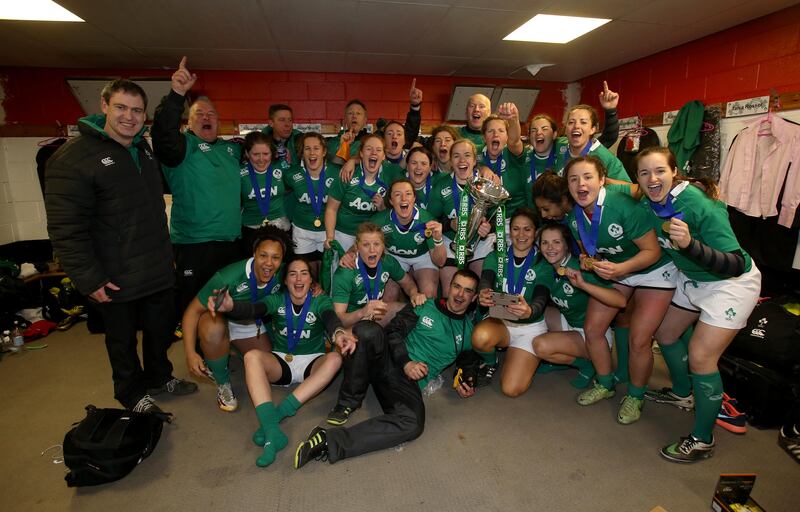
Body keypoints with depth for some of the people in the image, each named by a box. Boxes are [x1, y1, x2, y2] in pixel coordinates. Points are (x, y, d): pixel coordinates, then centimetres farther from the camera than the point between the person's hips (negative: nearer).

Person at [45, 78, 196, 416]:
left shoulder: (144, 148, 7)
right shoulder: (74, 157, -17)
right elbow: (65, 228, -20)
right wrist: (89, 279, -21)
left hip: (159, 271, 7)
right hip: (117, 280, -7)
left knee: (162, 329, 22)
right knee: (123, 339, 15)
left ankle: (159, 378, 47)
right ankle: (133, 393, 38)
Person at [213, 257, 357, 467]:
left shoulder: (320, 301, -5)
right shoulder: (276, 300, -2)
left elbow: (330, 318, -27)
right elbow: (254, 309, -23)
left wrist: (338, 333, -53)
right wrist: (230, 306, -48)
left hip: (312, 364, 0)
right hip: (280, 363, 1)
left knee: (335, 358, -31)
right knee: (252, 356, -28)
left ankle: (279, 412, -33)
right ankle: (272, 432, -41)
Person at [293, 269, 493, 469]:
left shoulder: (469, 330, 16)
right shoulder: (424, 306, 10)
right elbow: (393, 331, 2)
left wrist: (469, 385, 5)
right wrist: (406, 362, -14)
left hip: (411, 382, 1)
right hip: (389, 361, 0)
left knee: (413, 423, -35)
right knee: (368, 330, -36)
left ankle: (332, 442, -30)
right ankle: (350, 401, -16)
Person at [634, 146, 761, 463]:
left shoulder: (699, 205, -31)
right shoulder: (649, 205, -11)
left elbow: (736, 264, -33)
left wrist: (690, 244, -47)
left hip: (731, 283, -8)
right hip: (692, 279, 8)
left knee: (701, 355, -11)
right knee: (665, 331, 16)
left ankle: (702, 440, 8)